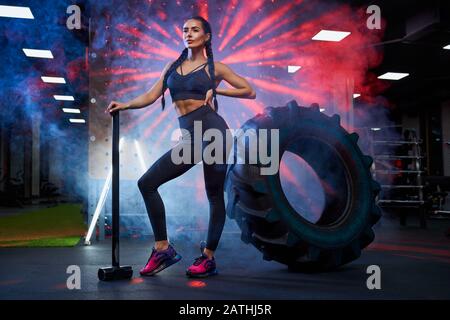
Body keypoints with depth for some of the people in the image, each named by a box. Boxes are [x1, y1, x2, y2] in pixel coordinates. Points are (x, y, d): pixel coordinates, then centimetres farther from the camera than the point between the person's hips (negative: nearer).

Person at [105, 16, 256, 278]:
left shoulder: (214, 67, 8)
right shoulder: (173, 66, 20)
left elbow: (250, 91, 9)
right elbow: (151, 96, 12)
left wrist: (216, 90, 1)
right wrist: (125, 105, -3)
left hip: (212, 129, -5)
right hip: (190, 138, 5)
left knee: (214, 194, -1)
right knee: (147, 183, -3)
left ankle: (209, 258, 11)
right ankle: (163, 249, 2)